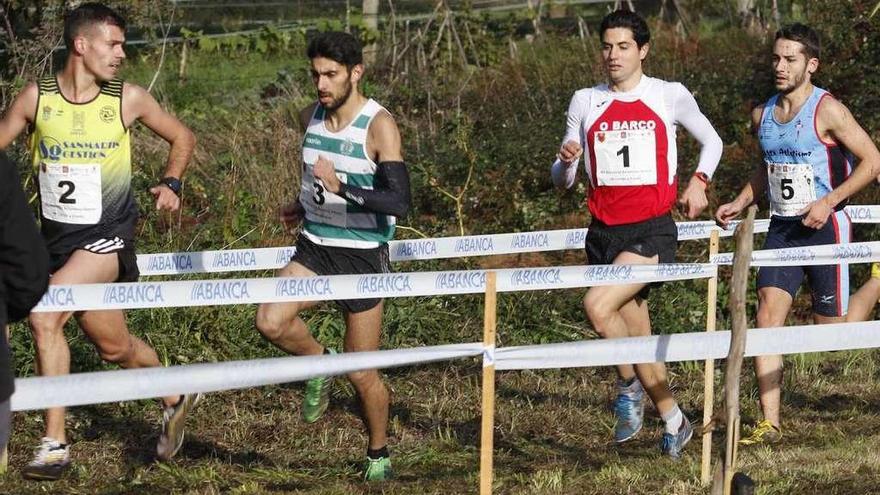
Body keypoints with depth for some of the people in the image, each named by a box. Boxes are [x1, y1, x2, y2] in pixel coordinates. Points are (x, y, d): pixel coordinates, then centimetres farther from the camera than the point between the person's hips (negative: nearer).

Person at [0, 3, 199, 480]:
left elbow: (182, 137, 12)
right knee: (114, 346, 9)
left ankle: (54, 441, -16)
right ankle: (175, 399, 33)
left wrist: (170, 183, -4)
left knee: (44, 315, -23)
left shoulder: (128, 99, -4)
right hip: (58, 238, 3)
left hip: (107, 239, -3)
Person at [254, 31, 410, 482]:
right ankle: (318, 363, 9)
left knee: (361, 373, 3)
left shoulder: (379, 126, -17)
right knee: (270, 321, -22)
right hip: (314, 248, 5)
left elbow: (399, 201, -25)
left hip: (363, 256, -5)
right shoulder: (310, 118, 3)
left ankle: (379, 454, 27)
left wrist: (341, 188, -35)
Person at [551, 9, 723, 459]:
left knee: (598, 305, -25)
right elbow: (562, 180, 11)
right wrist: (566, 160, -11)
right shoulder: (585, 102, 8)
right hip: (604, 233, 4)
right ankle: (673, 421, 20)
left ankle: (629, 384, -4)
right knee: (637, 334, 7)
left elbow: (712, 141, 17)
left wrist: (699, 181, 0)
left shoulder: (670, 96, 1)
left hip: (652, 231, -4)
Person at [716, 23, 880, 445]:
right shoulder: (763, 115, 8)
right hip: (781, 227, 5)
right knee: (768, 312, -10)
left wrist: (829, 202, -18)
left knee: (833, 328, -1)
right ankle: (769, 422, -13)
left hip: (824, 227, -5)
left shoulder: (827, 111, -12)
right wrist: (740, 203, 11)